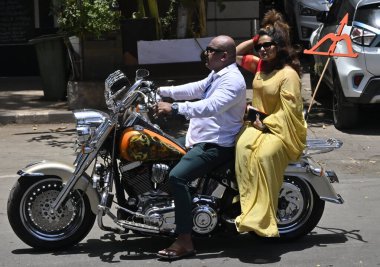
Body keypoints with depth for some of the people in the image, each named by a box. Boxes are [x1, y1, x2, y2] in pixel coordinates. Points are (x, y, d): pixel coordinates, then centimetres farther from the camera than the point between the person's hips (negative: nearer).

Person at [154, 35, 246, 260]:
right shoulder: (217, 75, 15)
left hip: (216, 145, -11)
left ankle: (185, 242, -27)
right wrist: (161, 91, 12)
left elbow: (210, 107, -33)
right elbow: (193, 89, 21)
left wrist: (174, 108, -37)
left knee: (177, 176, -29)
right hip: (200, 139, 12)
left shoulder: (233, 81, -19)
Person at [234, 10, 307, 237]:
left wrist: (265, 124, -15)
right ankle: (249, 206, -33)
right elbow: (235, 55, 26)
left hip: (283, 129, -6)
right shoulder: (260, 65, 13)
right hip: (260, 122, 6)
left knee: (264, 154, -35)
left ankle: (262, 217, -36)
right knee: (243, 146, -28)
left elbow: (288, 110, -16)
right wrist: (254, 40, 15)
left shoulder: (288, 74, -11)